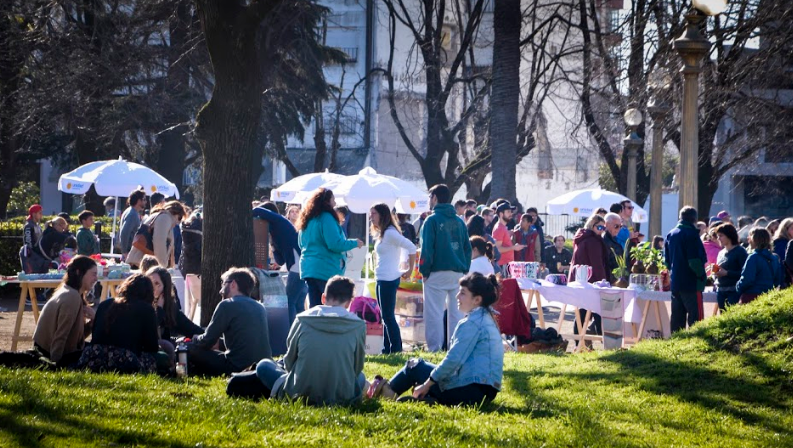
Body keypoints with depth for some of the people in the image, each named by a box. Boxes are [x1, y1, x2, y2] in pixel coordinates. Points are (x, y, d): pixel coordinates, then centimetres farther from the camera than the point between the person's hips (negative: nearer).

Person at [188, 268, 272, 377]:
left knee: (191, 349, 4)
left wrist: (193, 339, 19)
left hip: (238, 368, -7)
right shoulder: (260, 307, 14)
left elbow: (207, 342, -4)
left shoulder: (227, 305, -6)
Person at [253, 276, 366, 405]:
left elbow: (289, 361, 9)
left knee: (263, 365, 22)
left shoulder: (303, 320, -2)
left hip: (301, 394, -1)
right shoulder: (358, 326, -4)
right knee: (360, 376, 34)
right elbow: (357, 367, 7)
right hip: (341, 398, 1)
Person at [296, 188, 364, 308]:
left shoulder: (306, 220, 15)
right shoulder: (326, 218, -12)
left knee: (314, 307, 8)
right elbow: (335, 244, -18)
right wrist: (354, 243, -4)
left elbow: (301, 244, 25)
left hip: (308, 269, 8)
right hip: (327, 270, -8)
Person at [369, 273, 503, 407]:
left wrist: (426, 385, -8)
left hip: (472, 391, -9)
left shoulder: (472, 323, -14)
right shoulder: (486, 318, 16)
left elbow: (453, 360, -18)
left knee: (415, 366, 7)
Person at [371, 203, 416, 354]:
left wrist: (409, 271, -14)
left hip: (388, 279, -10)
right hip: (382, 279, 10)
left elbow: (412, 248, -20)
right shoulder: (382, 233, 15)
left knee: (388, 316, -8)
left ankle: (396, 349, -6)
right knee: (386, 317, 12)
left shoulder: (390, 233, -14)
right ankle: (387, 349, 16)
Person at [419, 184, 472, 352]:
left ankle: (434, 348, -6)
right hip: (458, 273, 5)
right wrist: (464, 269, 13)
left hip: (437, 273, -5)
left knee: (434, 313, -2)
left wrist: (424, 271, -4)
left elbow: (427, 248, -10)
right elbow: (467, 248, 11)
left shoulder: (432, 220, -6)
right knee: (456, 312, 9)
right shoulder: (459, 222, 11)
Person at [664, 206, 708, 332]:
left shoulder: (671, 234, 12)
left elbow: (667, 260, 17)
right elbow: (695, 261, -17)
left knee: (676, 317, 10)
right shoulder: (691, 234, -12)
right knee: (695, 317, -7)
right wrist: (702, 275, -4)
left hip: (675, 283, 8)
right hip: (691, 284, -8)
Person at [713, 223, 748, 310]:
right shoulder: (721, 253, 17)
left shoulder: (740, 251, -5)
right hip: (720, 291, 7)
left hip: (734, 292, -7)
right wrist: (715, 272, 4)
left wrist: (726, 273, -17)